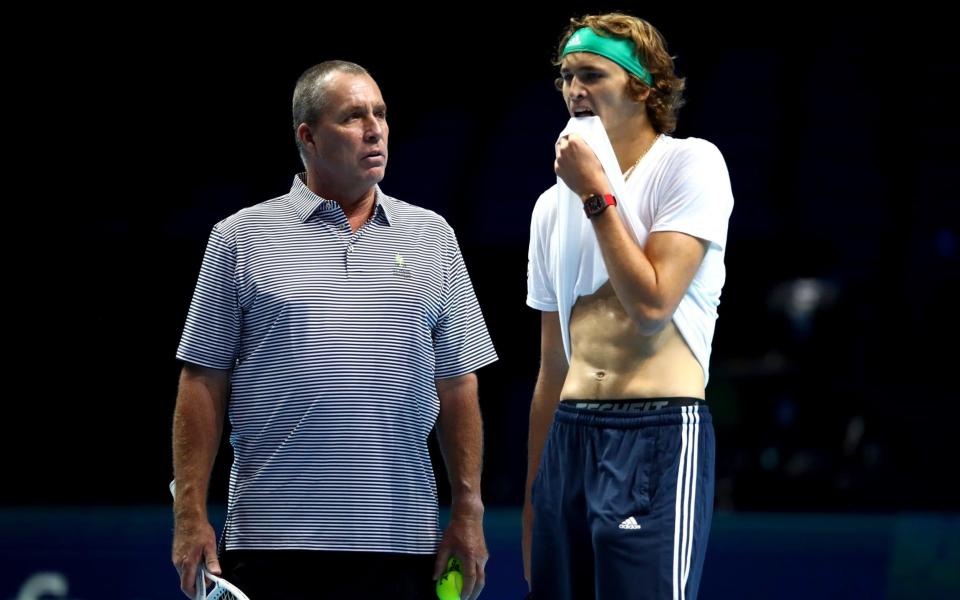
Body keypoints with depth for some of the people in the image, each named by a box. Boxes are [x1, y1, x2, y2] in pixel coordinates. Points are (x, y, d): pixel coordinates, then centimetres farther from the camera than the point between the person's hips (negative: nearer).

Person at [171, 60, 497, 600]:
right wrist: (191, 517, -4)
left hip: (401, 541, 2)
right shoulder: (240, 238, 5)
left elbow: (457, 384, 12)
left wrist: (469, 513, 6)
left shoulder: (432, 237, 12)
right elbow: (205, 383, 3)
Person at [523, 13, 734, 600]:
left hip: (656, 435, -6)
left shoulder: (690, 164, -4)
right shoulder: (554, 204, 15)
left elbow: (651, 305, -15)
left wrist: (597, 196, -10)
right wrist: (533, 494, 17)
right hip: (569, 436, 7)